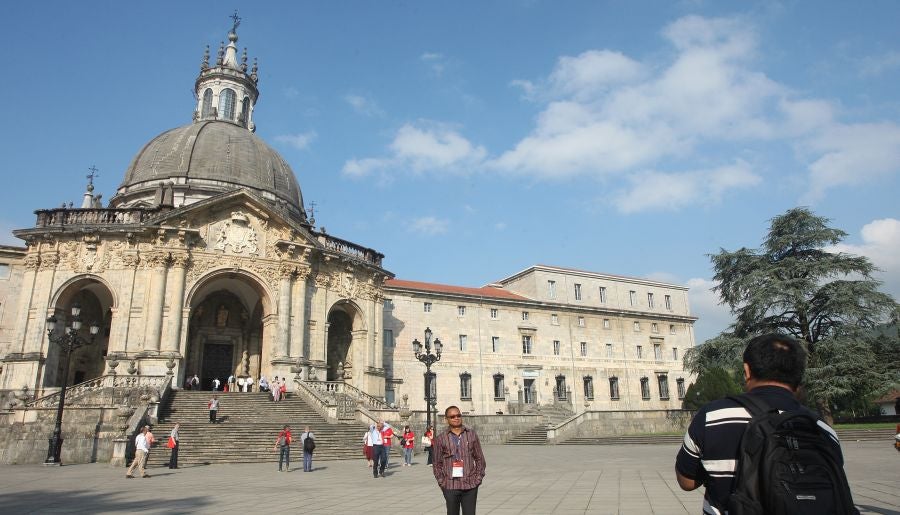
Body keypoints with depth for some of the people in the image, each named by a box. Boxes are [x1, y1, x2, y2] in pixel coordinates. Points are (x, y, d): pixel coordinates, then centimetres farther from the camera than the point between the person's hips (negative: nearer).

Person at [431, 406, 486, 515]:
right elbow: (437, 463, 3)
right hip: (450, 486, -1)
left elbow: (480, 459, 8)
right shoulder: (440, 438, 1)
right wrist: (441, 482, -3)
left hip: (470, 485, 1)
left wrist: (478, 478, 1)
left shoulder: (471, 434, 5)